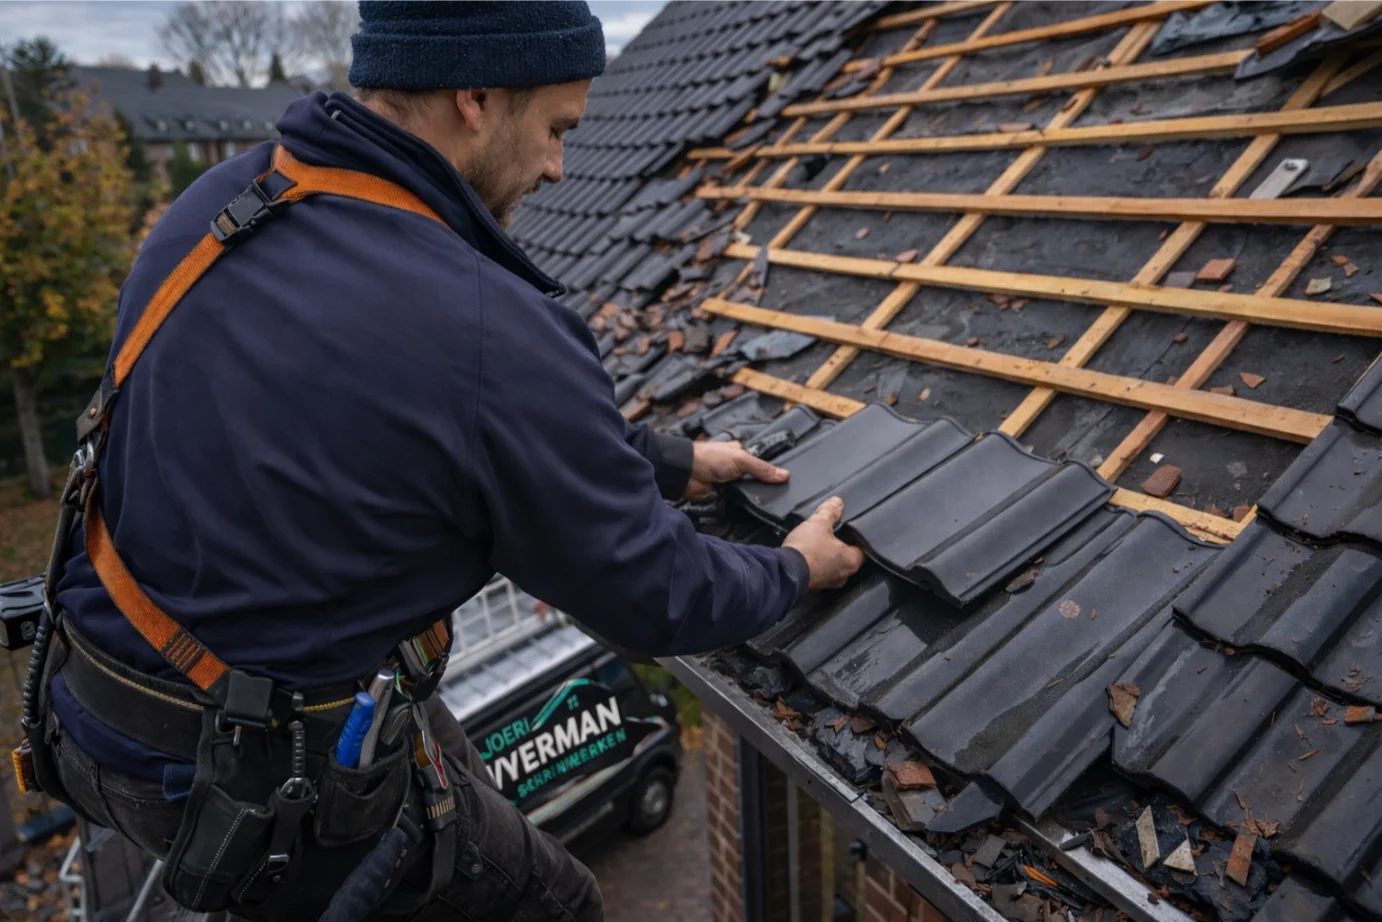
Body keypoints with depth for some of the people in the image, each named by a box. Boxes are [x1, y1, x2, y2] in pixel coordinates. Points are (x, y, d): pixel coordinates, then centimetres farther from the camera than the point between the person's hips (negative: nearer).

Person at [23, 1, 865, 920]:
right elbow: (655, 598, -15)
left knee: (461, 787, 28)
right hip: (271, 781, -7)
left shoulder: (212, 207, -6)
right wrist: (795, 569, 5)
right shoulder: (493, 338, -31)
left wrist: (674, 462, 12)